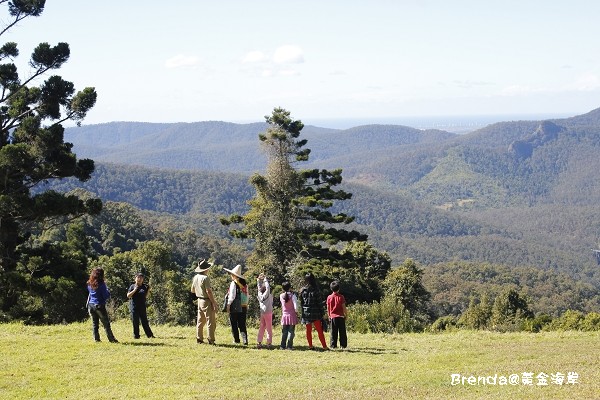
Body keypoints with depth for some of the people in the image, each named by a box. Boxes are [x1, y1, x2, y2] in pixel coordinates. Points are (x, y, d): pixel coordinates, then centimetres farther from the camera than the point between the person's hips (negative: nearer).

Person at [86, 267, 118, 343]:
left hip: (91, 305, 5)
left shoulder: (90, 284, 5)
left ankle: (96, 339, 10)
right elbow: (106, 296, -10)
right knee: (106, 324, 0)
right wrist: (108, 292, 6)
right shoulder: (101, 284, -13)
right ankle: (111, 339, 2)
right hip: (99, 306, -5)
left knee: (95, 324, 11)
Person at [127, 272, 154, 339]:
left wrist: (148, 290, 3)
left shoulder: (144, 287, 8)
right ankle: (136, 335, 7)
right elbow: (128, 296, -6)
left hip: (142, 307, 3)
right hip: (134, 307, -3)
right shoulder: (132, 286, 0)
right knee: (135, 322, 0)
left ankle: (150, 335, 9)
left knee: (145, 321, 5)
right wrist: (134, 290, -16)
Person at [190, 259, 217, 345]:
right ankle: (211, 340, -4)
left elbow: (193, 290, 16)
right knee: (210, 321, -3)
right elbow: (208, 291, -22)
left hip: (199, 300, 8)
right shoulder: (205, 278, -19)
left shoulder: (195, 277, 7)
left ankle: (199, 338, 18)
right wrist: (214, 302, -19)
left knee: (200, 321, 15)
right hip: (207, 301, -8)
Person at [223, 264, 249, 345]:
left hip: (234, 308, -5)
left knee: (234, 324, 8)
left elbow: (232, 296, -14)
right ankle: (245, 340, -6)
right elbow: (247, 296, 9)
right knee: (242, 325, 7)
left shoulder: (234, 283, -11)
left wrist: (228, 305, -7)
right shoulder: (244, 284, 6)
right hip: (243, 308, 5)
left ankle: (236, 339, 12)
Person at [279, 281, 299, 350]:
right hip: (292, 315, -3)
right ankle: (289, 346, -1)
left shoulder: (281, 296, -2)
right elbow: (296, 306, -14)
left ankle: (283, 346, 9)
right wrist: (296, 312, 3)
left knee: (284, 332, 10)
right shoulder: (292, 295, -11)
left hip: (284, 315, 3)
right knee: (291, 331, 2)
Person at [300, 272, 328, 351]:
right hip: (315, 313, -3)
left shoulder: (302, 290, 0)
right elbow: (319, 302, -8)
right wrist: (322, 312, -1)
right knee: (319, 330, 1)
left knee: (308, 330, 12)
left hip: (306, 313, 3)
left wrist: (302, 313, 10)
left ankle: (310, 345, 12)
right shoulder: (316, 290, -9)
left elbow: (301, 301, 3)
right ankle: (324, 346, -1)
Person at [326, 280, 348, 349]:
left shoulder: (329, 297, 0)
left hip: (333, 316, 2)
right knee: (342, 332, 3)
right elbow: (343, 307, -5)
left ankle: (333, 345, 3)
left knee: (333, 332, 6)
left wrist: (329, 316, 15)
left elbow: (328, 308, 4)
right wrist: (346, 315, 6)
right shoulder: (341, 297, -6)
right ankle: (343, 345, 1)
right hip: (341, 316, -2)